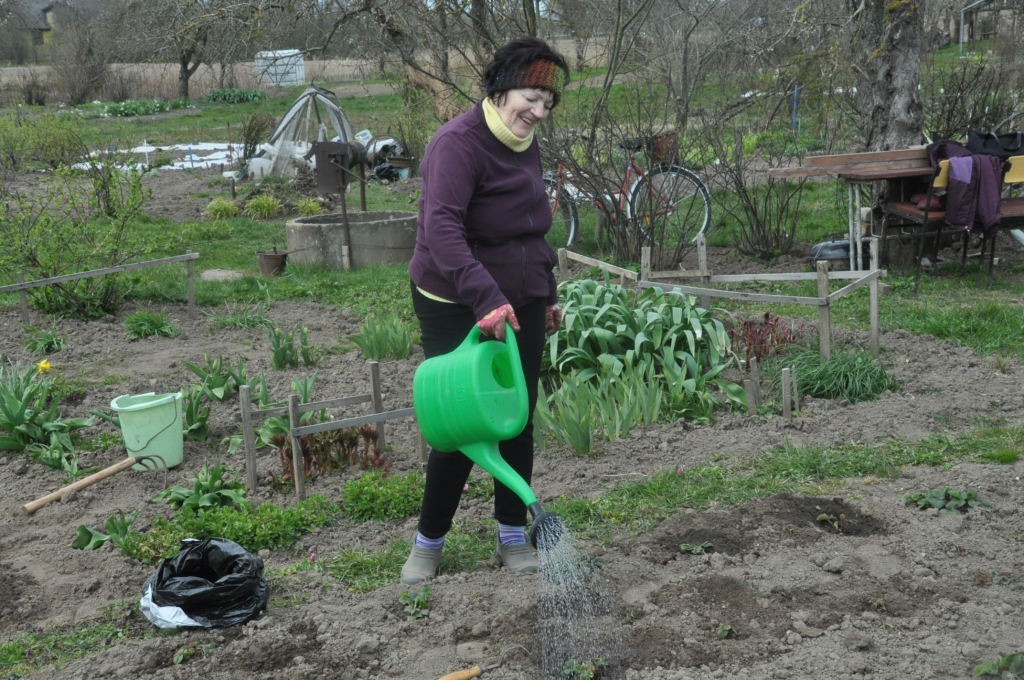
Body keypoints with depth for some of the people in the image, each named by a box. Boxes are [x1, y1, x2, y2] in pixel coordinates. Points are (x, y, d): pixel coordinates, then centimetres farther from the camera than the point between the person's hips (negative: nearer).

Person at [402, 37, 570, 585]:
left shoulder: (526, 145, 9)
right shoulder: (458, 142, -19)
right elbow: (441, 227, -33)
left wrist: (548, 294, 21)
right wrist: (486, 298, -42)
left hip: (519, 307, 7)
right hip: (456, 310, -7)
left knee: (518, 422, 9)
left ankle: (513, 538, 23)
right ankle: (427, 544, 15)